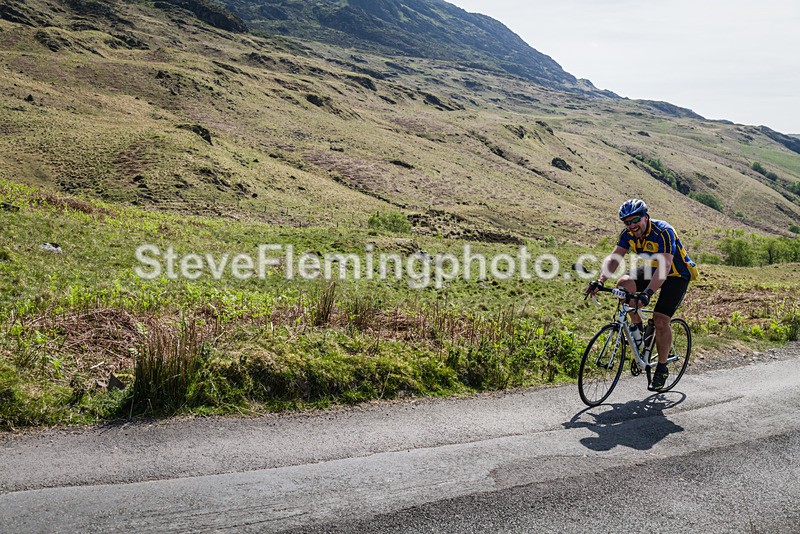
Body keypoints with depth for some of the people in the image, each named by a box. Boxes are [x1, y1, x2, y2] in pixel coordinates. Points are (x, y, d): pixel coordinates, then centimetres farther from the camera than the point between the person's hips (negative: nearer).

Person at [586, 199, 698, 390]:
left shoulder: (663, 232, -31)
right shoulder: (628, 234, -12)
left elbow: (665, 266, -40)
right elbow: (614, 258, -18)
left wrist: (647, 293, -52)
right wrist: (600, 281, -34)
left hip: (676, 275, -6)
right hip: (652, 270, 6)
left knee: (660, 320, -15)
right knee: (623, 284, -23)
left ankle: (662, 369, 3)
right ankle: (638, 327, -2)